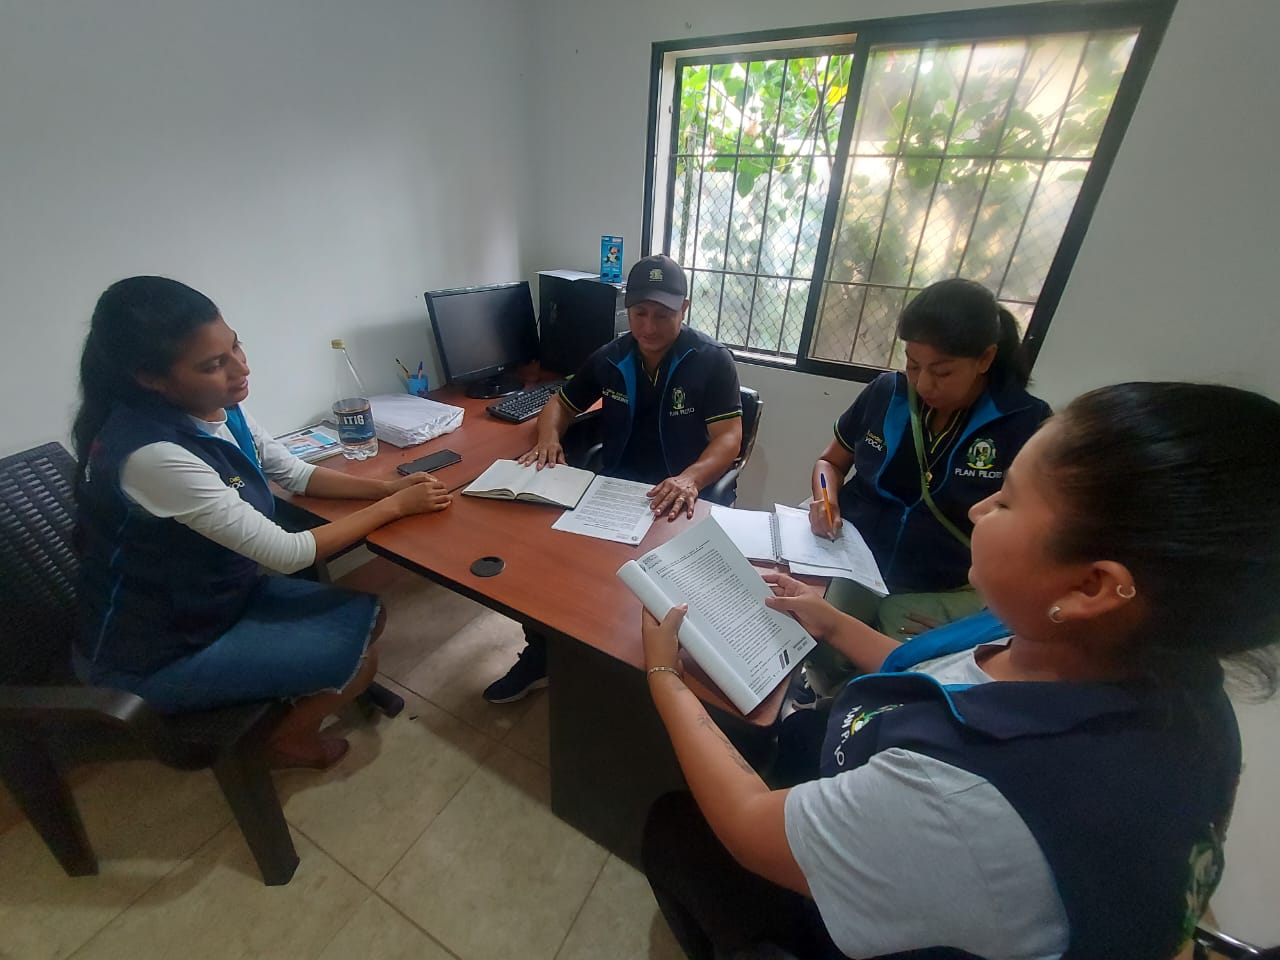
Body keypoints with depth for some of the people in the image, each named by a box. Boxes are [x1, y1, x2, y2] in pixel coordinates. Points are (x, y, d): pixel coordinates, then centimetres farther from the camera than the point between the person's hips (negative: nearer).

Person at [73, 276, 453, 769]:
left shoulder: (220, 409, -9)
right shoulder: (152, 454, -35)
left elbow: (296, 473, 4)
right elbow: (287, 553, -30)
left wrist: (386, 486, -11)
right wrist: (396, 506, -23)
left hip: (219, 593, 7)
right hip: (159, 652, -7)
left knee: (368, 616, 8)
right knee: (357, 662, -7)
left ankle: (278, 704, 31)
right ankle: (286, 742, 23)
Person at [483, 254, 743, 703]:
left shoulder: (713, 361, -6)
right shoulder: (609, 358, 7)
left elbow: (728, 438, -14)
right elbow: (561, 403, 17)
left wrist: (690, 479, -36)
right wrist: (549, 436, -7)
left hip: (684, 497, -3)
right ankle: (540, 655, 8)